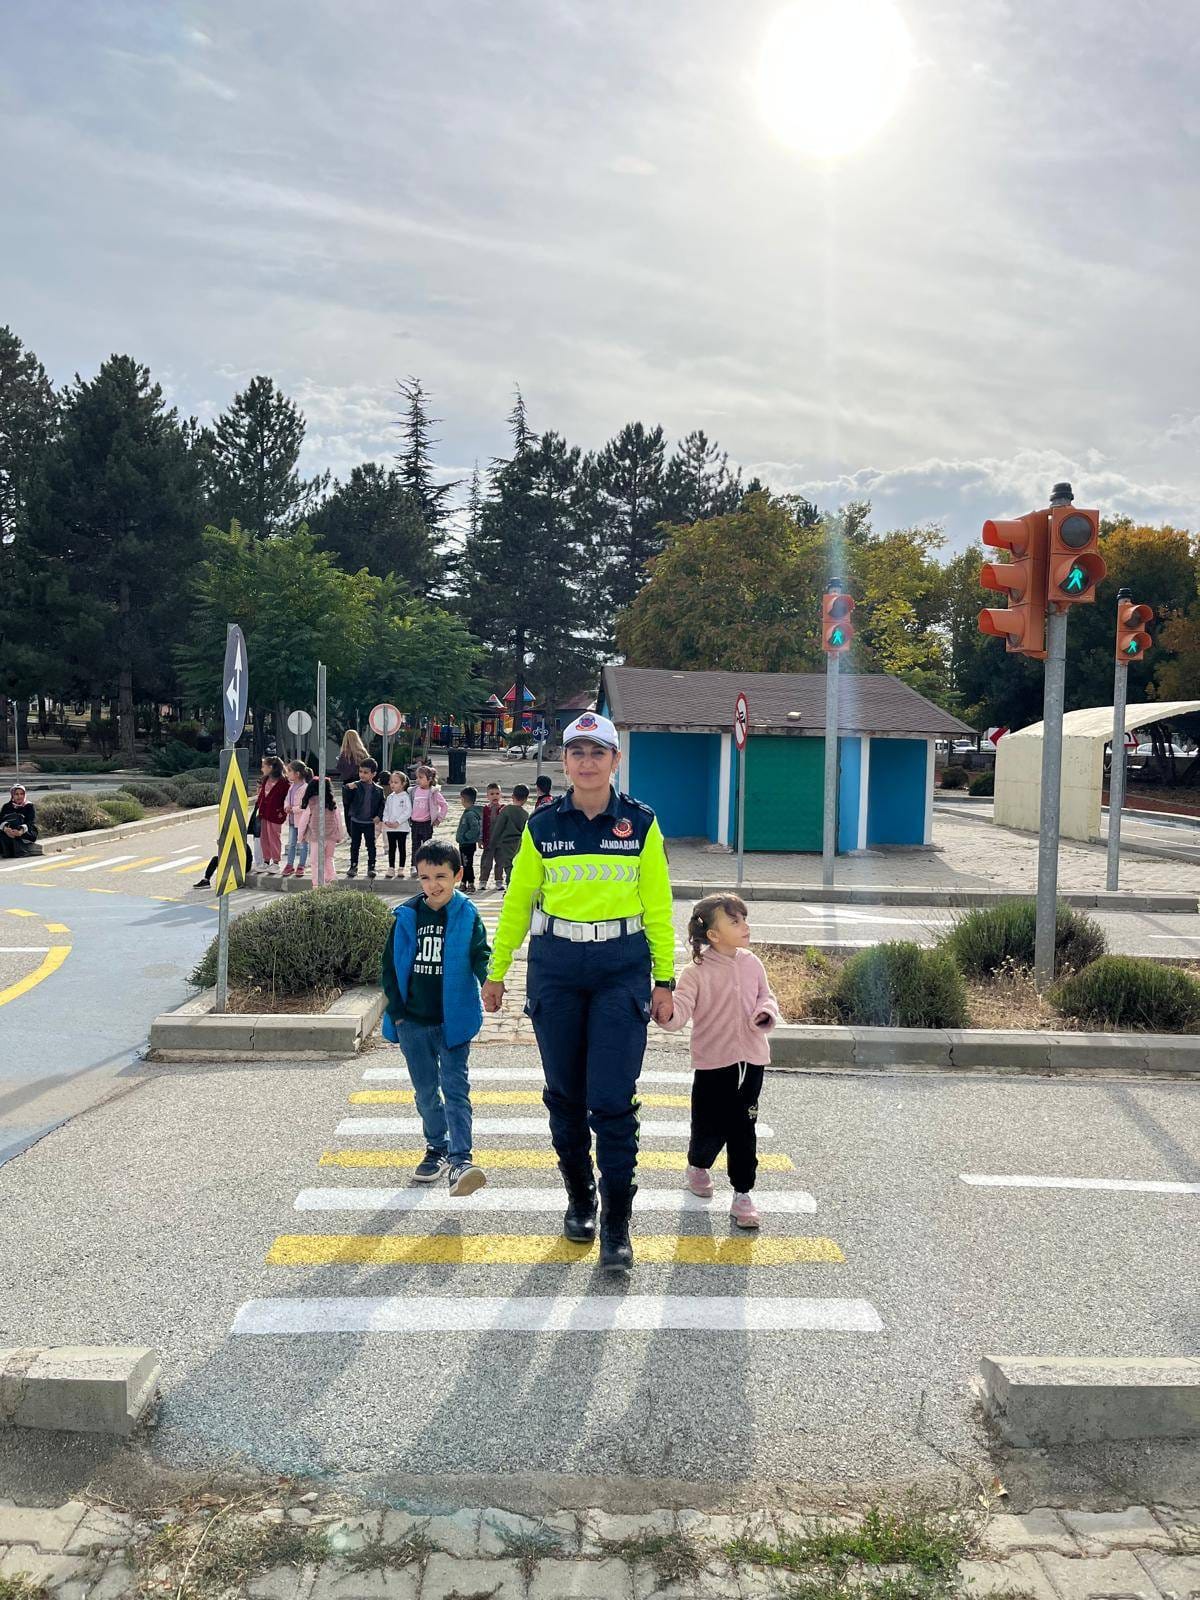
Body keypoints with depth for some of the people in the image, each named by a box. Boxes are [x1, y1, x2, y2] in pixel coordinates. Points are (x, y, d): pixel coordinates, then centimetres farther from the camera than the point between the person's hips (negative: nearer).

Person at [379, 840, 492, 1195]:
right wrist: (397, 1012, 3)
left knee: (455, 1087, -9)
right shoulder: (406, 916, 2)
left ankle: (460, 1159, -11)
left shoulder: (467, 916, -5)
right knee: (426, 1092, 14)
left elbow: (480, 955, -8)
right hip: (413, 1022, 3)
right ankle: (436, 1149, 31)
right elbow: (389, 966, 8)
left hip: (453, 1020, -3)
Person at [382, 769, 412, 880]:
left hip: (402, 827, -5)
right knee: (391, 848, 9)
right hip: (389, 828, 5)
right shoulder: (389, 797, 11)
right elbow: (386, 810, 13)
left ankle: (401, 869, 9)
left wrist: (398, 822, -17)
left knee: (402, 848, 3)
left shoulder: (405, 797, -7)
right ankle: (391, 869, 15)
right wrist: (386, 821, -4)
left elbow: (408, 812, -14)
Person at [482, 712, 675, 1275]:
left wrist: (664, 980, 3)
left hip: (623, 969, -2)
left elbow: (657, 907, 4)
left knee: (613, 1098, -6)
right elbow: (518, 901, 10)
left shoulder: (640, 823, 0)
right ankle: (579, 1197, 30)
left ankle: (617, 1224, 7)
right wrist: (497, 971, 12)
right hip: (555, 968, 2)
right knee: (565, 1092, 10)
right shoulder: (543, 825, 3)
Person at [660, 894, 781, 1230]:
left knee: (743, 1129, 5)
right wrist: (666, 1013, -40)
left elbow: (766, 996, 14)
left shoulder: (752, 964, 2)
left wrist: (766, 1013, -8)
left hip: (750, 1060, 3)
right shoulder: (698, 972, -11)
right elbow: (680, 1010, -17)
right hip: (713, 1063, -3)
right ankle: (698, 1166, 38)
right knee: (709, 1128, 5)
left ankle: (743, 1193, 17)